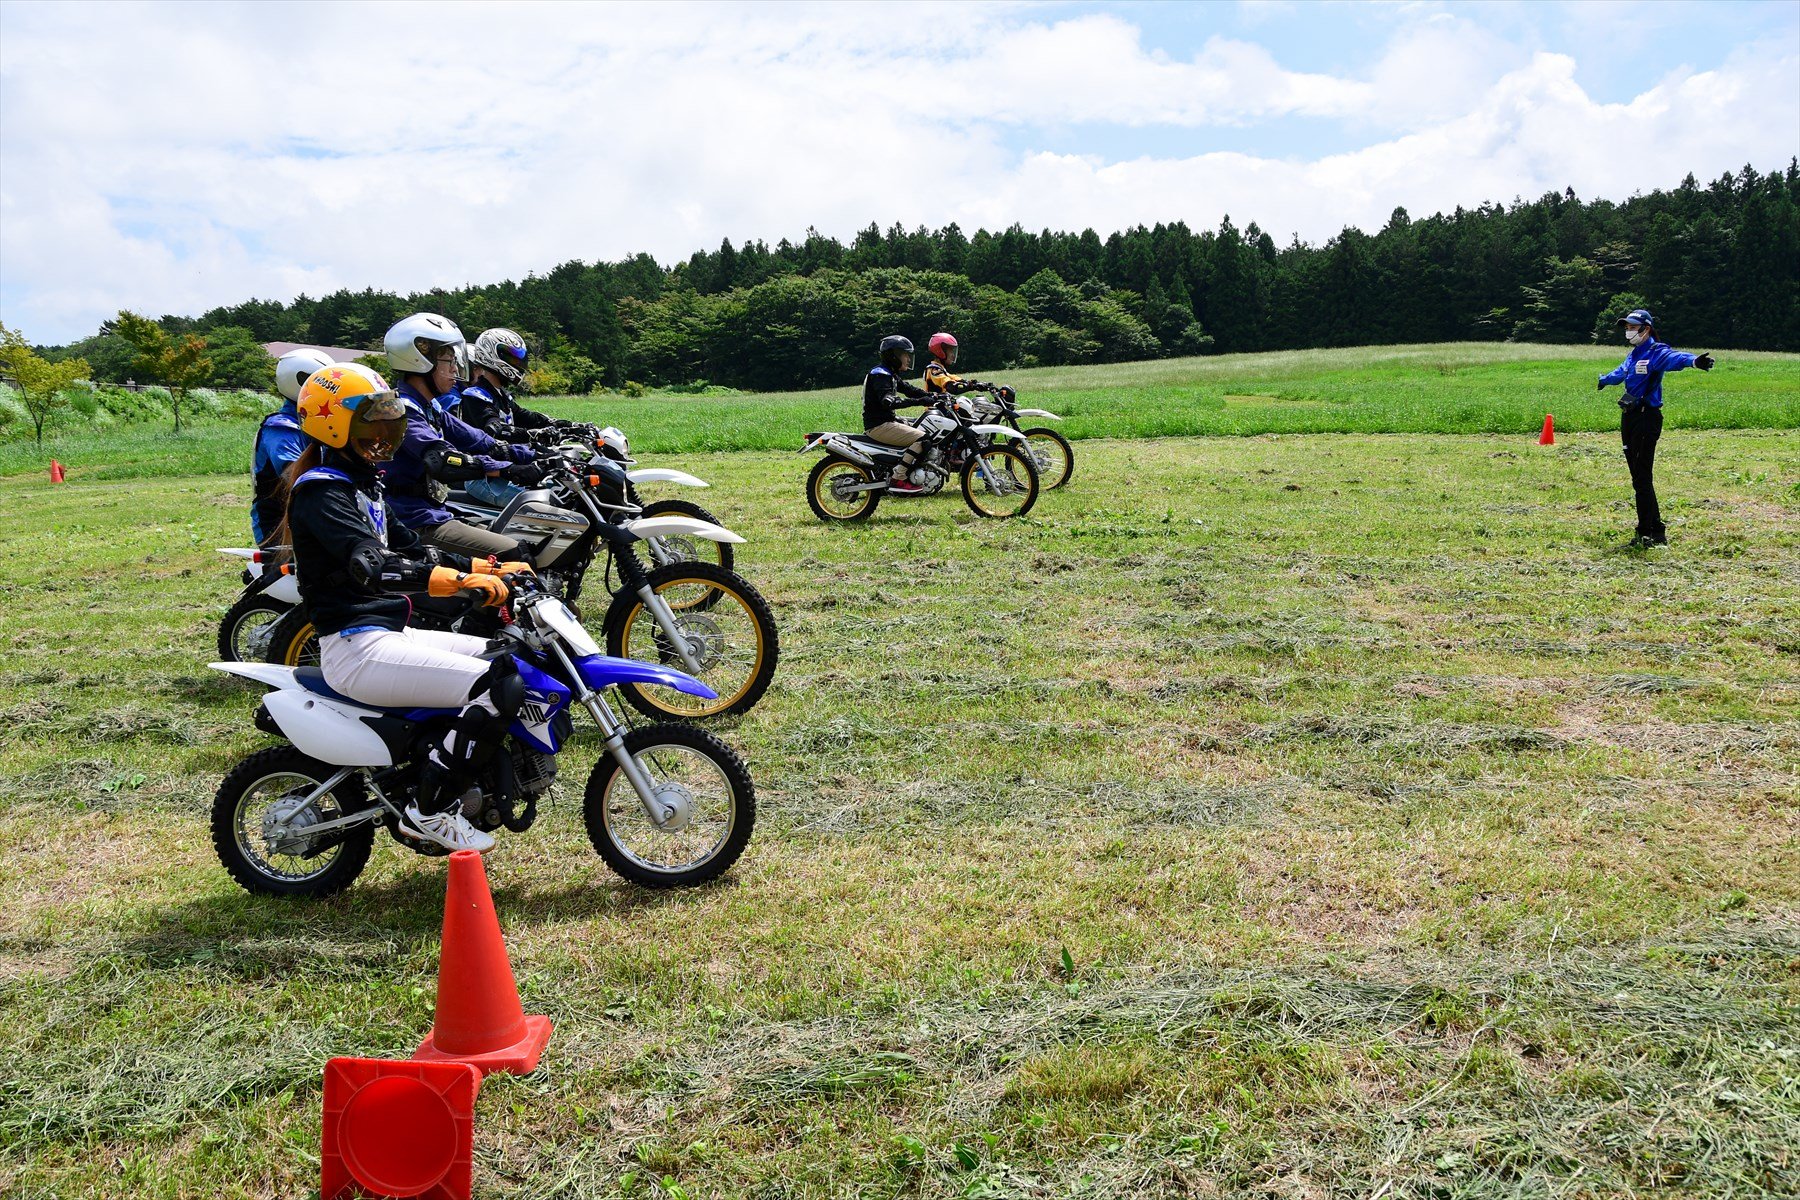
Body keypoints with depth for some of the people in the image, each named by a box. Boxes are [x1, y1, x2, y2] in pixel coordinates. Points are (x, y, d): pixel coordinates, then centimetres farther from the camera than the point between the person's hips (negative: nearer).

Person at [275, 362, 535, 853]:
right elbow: (371, 566, -29)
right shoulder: (320, 492, -13)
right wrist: (464, 582, -40)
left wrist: (491, 568, 11)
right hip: (356, 649, -10)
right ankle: (430, 808, -11)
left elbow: (412, 549, 21)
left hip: (390, 633, 10)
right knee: (500, 688, -22)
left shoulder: (362, 483, 18)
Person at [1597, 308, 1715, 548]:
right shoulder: (1633, 354, 18)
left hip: (1647, 418, -9)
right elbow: (1620, 372, 41)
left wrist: (1694, 361, -56)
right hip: (1629, 417, 9)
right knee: (1638, 477, 10)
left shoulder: (1656, 352, -10)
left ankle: (1647, 534, -4)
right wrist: (1604, 380, 61)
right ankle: (1655, 530, 15)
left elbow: (1674, 358, -34)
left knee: (1642, 479, -9)